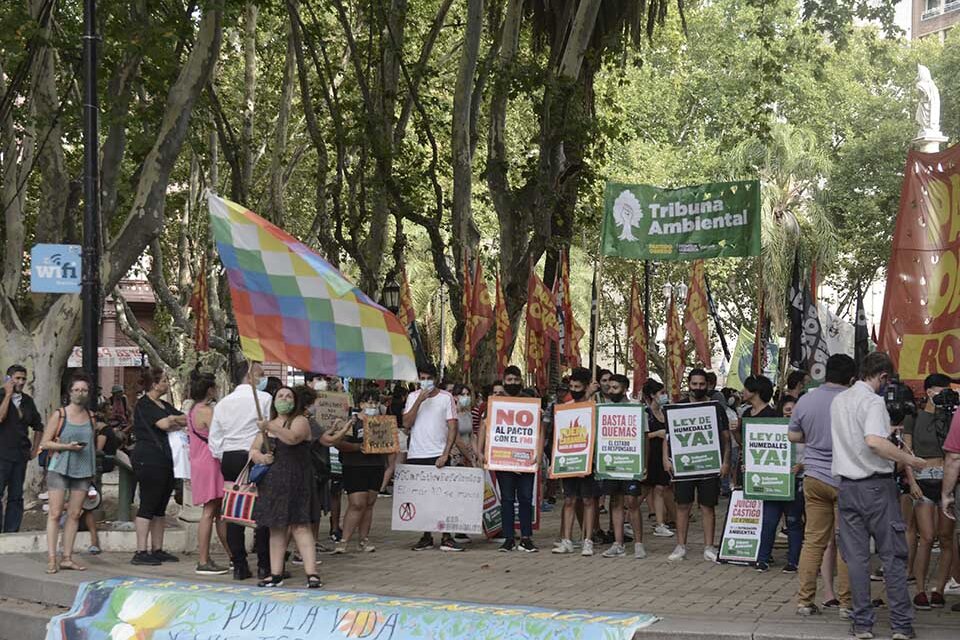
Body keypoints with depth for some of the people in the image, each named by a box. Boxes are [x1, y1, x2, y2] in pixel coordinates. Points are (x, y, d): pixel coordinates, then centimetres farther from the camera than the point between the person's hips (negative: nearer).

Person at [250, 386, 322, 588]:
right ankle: (276, 574, 13)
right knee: (276, 529, 8)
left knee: (300, 526, -12)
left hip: (296, 482, -6)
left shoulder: (300, 421, 0)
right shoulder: (267, 425, 19)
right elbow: (253, 450, 17)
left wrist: (270, 428, -31)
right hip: (272, 483, 6)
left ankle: (312, 573, -15)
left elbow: (293, 438, -22)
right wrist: (260, 456, -5)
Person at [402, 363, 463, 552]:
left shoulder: (446, 397, 2)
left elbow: (453, 428, -2)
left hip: (438, 456, -2)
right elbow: (406, 424, -2)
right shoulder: (413, 397, 8)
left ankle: (446, 538, -3)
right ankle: (426, 536, 14)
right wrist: (419, 401, -11)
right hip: (415, 456, 3)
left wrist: (445, 454, -11)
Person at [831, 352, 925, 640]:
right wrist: (910, 460, -19)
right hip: (876, 485, -6)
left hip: (847, 485, 6)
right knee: (893, 556, 2)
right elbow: (874, 441, -28)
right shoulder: (873, 401, -12)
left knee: (856, 556, 7)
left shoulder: (839, 400, 12)